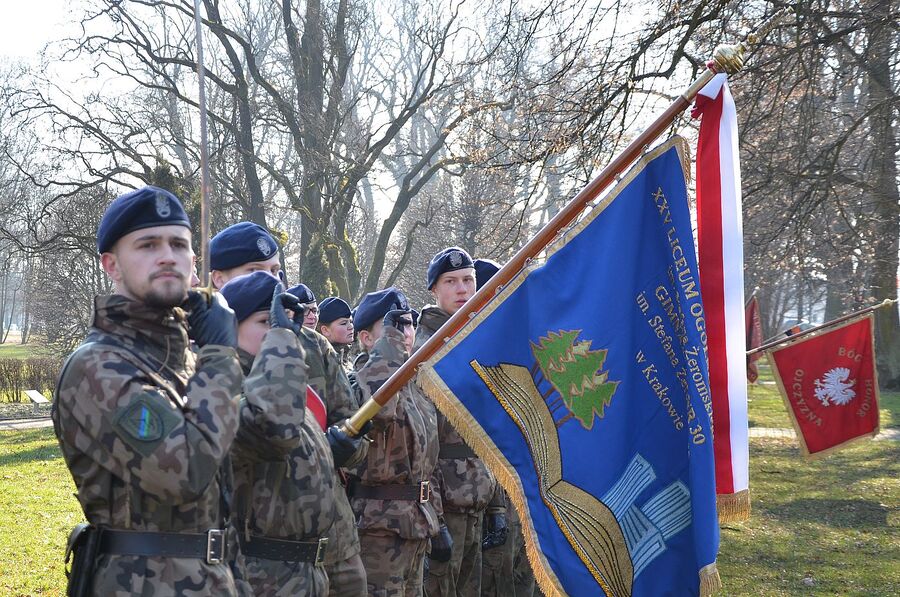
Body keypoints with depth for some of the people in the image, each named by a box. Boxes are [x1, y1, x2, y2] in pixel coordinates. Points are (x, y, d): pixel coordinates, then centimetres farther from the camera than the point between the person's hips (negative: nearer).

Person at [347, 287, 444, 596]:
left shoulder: (414, 385, 17)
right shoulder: (359, 380, -11)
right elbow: (379, 404, -38)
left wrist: (436, 521, 22)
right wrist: (390, 340, -27)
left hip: (417, 522, 9)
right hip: (378, 524, -9)